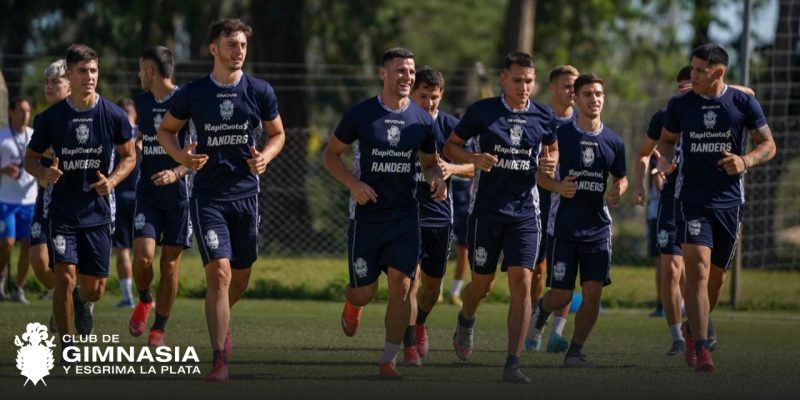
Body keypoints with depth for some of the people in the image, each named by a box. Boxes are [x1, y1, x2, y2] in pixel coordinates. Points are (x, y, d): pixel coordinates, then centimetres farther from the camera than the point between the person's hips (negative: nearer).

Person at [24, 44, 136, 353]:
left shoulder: (113, 115, -3)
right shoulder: (50, 118, -5)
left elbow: (129, 156, 10)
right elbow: (30, 158, 7)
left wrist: (112, 180, -10)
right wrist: (45, 173, -16)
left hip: (98, 210, 1)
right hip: (61, 209, -1)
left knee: (94, 289, 5)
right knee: (66, 277, -15)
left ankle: (80, 301, 44)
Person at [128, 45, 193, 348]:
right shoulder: (142, 102, 10)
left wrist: (176, 172, -24)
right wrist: (135, 147, 9)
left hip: (179, 193, -3)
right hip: (148, 191, 3)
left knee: (170, 264, 1)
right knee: (143, 256, -14)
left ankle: (159, 329, 13)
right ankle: (144, 301, 16)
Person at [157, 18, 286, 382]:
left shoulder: (260, 92, 0)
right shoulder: (193, 93, -3)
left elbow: (277, 134, 13)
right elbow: (165, 130, 10)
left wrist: (264, 157, -8)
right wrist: (181, 155, -10)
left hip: (246, 193, 3)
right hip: (208, 197, -3)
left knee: (241, 276, 12)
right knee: (219, 272, -15)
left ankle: (220, 320, 45)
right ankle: (220, 359, -12)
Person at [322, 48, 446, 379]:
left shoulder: (422, 121, 3)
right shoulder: (360, 114, -6)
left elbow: (429, 162, 17)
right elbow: (330, 155, 1)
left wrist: (436, 178, -7)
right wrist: (353, 183, -16)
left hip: (405, 215, 2)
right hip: (366, 213, -2)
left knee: (401, 286, -10)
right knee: (365, 291, 1)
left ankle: (388, 361, -2)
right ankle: (352, 304, 41)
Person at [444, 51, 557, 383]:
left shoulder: (543, 117, 2)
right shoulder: (481, 111, -5)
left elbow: (553, 147, 21)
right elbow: (450, 146, 4)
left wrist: (550, 165, -2)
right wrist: (474, 158, -16)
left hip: (524, 212, 1)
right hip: (487, 210, -1)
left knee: (521, 282, -13)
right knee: (483, 284, 8)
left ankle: (512, 364, -12)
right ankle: (465, 322, 45)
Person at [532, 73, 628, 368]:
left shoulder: (613, 142, 5)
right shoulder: (560, 135, -4)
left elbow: (621, 177, 19)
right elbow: (539, 173, 2)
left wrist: (617, 191, -3)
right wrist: (557, 186, -17)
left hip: (598, 227, 3)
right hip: (564, 226, -3)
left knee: (593, 291, -7)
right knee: (562, 295, -3)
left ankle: (575, 351, 7)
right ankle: (542, 308, 34)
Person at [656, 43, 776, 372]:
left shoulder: (743, 104, -1)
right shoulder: (680, 105, 2)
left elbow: (768, 145, 5)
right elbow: (666, 139, 18)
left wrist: (745, 161, -15)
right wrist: (664, 160, -5)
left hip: (729, 200, 1)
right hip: (691, 198, -1)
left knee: (716, 274, 12)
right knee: (698, 270, -17)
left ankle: (693, 329, 38)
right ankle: (700, 348, -20)